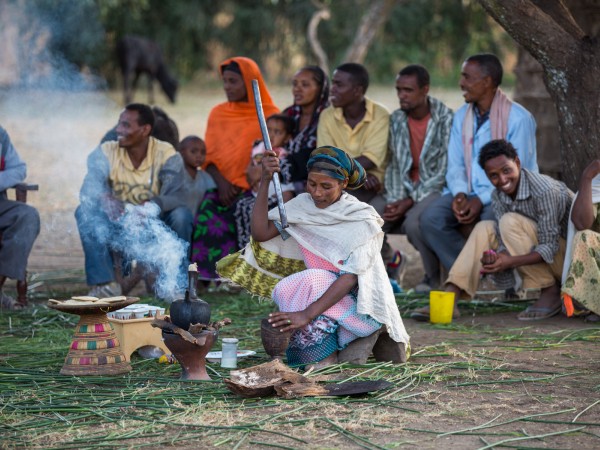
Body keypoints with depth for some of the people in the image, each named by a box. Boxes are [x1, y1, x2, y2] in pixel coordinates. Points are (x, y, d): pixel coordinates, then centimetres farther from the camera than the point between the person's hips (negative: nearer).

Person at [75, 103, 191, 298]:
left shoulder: (167, 155, -12)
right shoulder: (106, 153, -9)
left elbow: (173, 197, -25)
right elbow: (89, 190, -21)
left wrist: (154, 206, -48)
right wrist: (106, 200, -44)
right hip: (117, 227, 1)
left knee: (181, 215, -30)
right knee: (85, 211, -25)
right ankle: (104, 283, -25)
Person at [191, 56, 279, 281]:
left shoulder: (269, 114, 5)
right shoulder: (218, 113, 17)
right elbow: (208, 156, 12)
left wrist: (243, 185, -14)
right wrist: (221, 182, -8)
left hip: (253, 187, -3)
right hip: (222, 187, 3)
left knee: (241, 207, -33)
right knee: (209, 209, -27)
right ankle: (209, 275, -26)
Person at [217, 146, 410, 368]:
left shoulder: (362, 218, -14)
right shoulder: (303, 206, 0)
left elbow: (350, 278, -23)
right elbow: (261, 233, -9)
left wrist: (307, 314, -34)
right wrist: (265, 181, -17)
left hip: (362, 306, -5)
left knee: (311, 282, -30)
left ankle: (326, 357, -20)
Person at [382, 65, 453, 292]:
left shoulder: (445, 119, -13)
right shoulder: (396, 120, 5)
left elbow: (444, 171, -16)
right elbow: (393, 165, 6)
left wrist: (410, 201, -20)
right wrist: (394, 200, -12)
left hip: (436, 188, -6)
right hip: (406, 191, 6)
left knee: (413, 221, -36)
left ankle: (435, 278, -11)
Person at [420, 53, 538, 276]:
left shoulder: (518, 118, -9)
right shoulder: (461, 117, 12)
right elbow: (455, 165, 11)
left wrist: (481, 200, -21)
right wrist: (459, 194, -11)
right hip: (468, 192, 6)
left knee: (486, 223, -37)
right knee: (430, 219, -22)